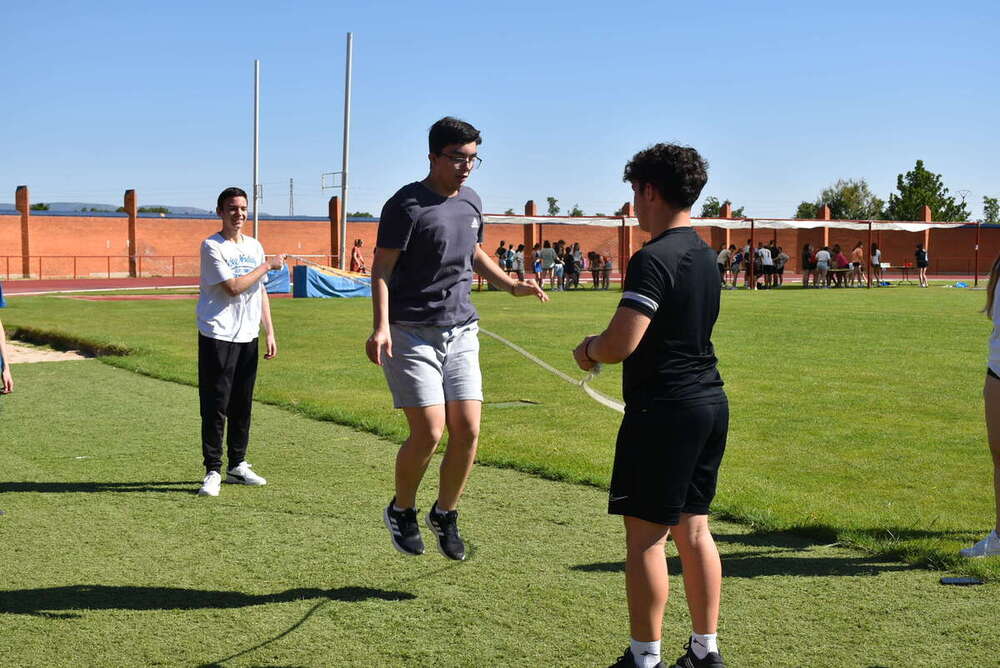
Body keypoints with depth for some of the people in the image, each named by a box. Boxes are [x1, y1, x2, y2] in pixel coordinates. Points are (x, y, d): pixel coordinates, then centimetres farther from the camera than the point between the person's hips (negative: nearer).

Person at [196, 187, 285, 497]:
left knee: (242, 405, 11)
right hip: (217, 337, -6)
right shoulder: (212, 246, -7)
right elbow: (233, 287, -16)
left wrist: (269, 333, 14)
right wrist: (268, 265, -7)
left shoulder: (254, 246, 15)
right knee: (215, 406, -4)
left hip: (248, 337, 6)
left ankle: (238, 465, 21)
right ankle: (213, 471, 1)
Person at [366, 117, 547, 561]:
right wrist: (380, 327, -23)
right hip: (412, 334, -6)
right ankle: (401, 511, 16)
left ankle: (444, 515, 21)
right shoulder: (407, 205, -10)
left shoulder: (471, 202, 12)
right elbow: (382, 268, -12)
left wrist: (511, 285, 20)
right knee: (429, 432, -10)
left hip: (461, 331, 6)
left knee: (467, 430, -1)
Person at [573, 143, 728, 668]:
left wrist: (590, 351, -1)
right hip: (710, 402, 9)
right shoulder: (705, 255, 12)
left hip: (663, 408, -9)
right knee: (693, 529, 15)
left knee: (645, 535, 0)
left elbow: (620, 344, -23)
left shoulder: (654, 260, -17)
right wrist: (602, 345, 16)